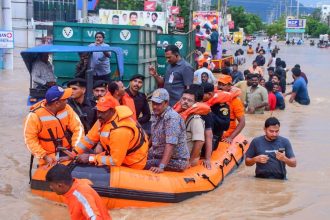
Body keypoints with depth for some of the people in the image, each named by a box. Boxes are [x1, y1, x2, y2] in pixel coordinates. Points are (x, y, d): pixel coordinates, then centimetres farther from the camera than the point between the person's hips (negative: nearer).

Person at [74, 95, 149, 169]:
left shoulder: (120, 130, -34)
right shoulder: (103, 119, -8)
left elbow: (115, 161, -30)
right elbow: (90, 138, 2)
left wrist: (90, 158, -25)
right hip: (118, 157, 8)